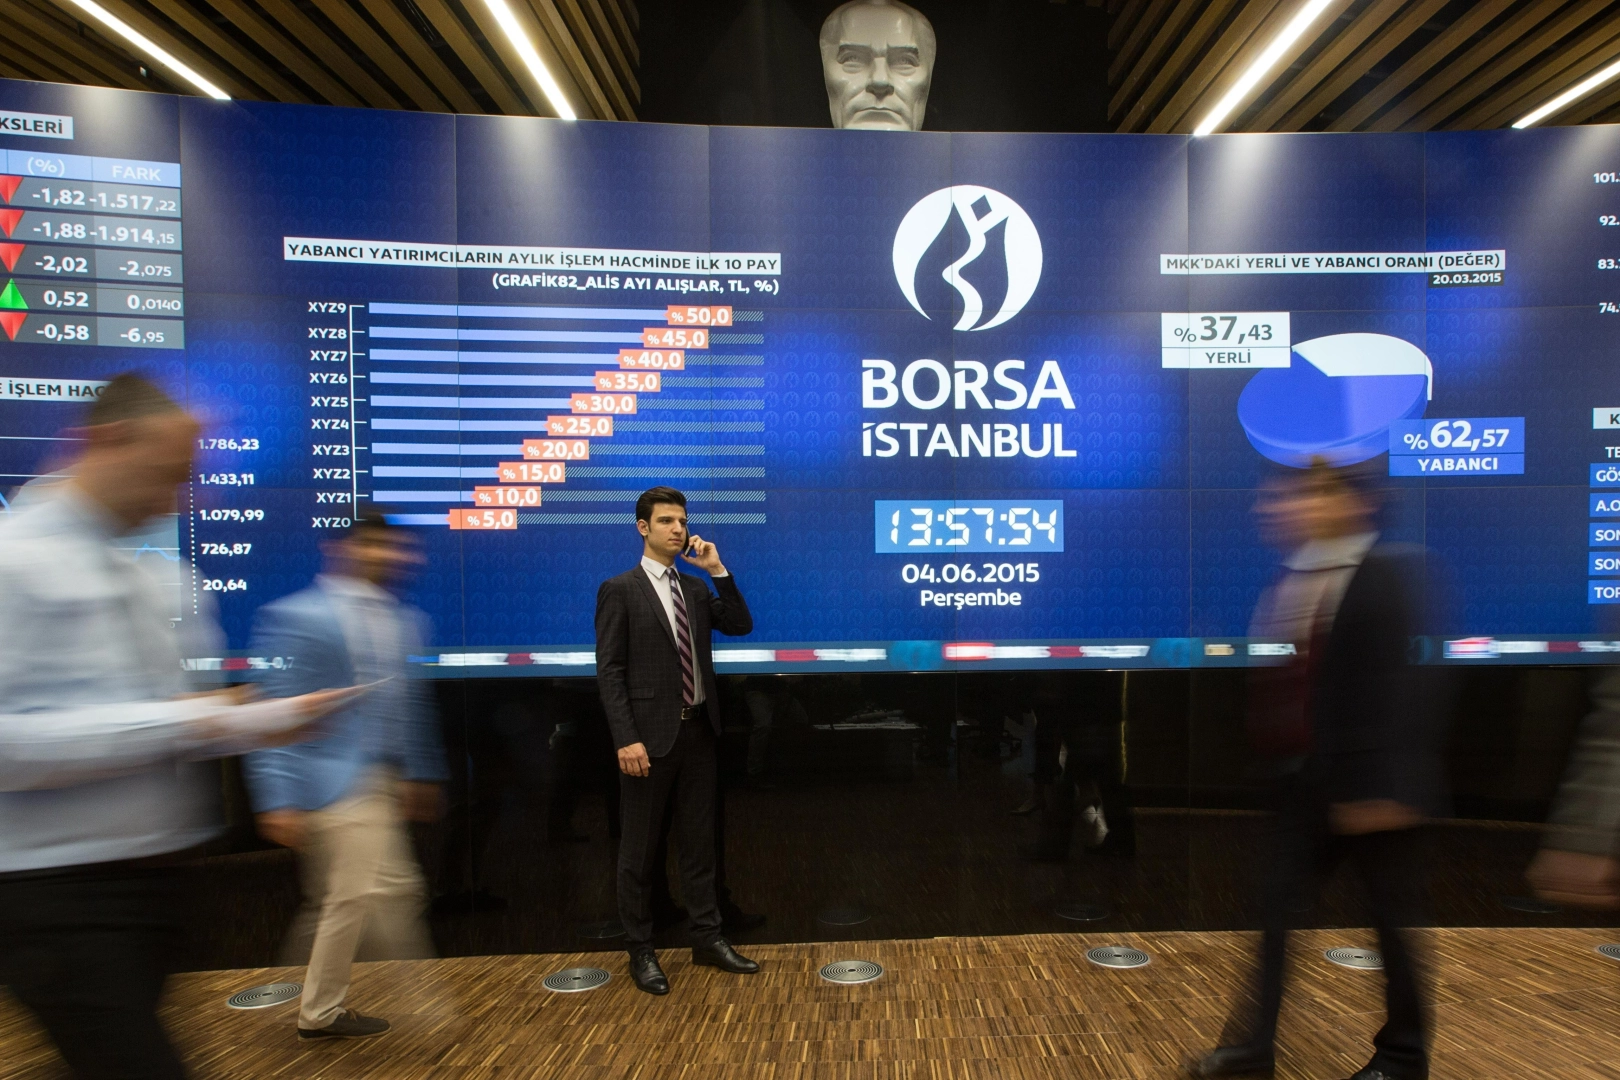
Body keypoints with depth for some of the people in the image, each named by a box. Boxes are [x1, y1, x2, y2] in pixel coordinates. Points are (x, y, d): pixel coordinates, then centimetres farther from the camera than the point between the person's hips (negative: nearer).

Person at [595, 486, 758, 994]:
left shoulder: (695, 588, 11)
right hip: (650, 736, -5)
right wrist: (626, 739, -17)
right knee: (639, 849, 7)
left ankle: (707, 939, 26)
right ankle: (640, 951, 22)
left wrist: (718, 570, -3)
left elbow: (741, 625, 4)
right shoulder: (620, 590, -6)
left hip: (698, 731, 6)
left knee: (699, 842, 14)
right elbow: (610, 670, -10)